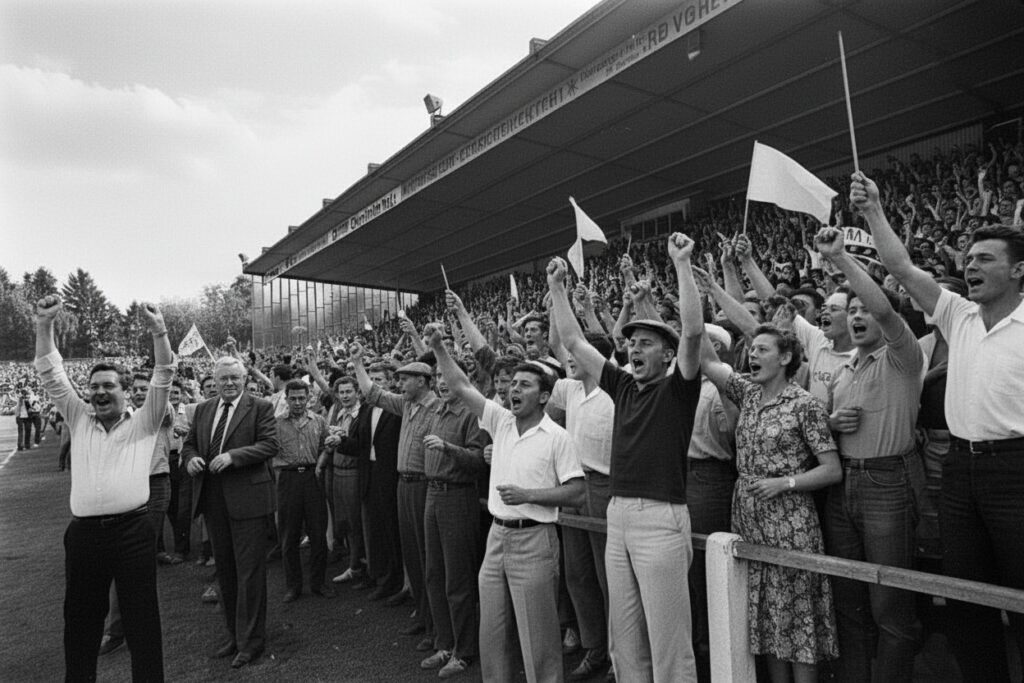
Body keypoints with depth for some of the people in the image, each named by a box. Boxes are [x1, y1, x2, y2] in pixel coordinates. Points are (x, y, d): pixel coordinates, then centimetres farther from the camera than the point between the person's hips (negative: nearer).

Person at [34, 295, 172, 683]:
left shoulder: (143, 423, 4)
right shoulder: (79, 420, 11)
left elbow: (163, 378, -7)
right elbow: (51, 375, 5)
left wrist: (158, 332, -21)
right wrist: (44, 326, -6)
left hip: (132, 530, -2)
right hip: (84, 532, 3)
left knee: (141, 616, 6)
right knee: (80, 617, 15)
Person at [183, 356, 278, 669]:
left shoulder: (260, 407, -4)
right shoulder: (203, 410, 12)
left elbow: (270, 444, -13)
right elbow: (189, 444, 17)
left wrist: (233, 456, -22)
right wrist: (190, 458, -5)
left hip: (247, 498, -6)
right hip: (213, 499, 6)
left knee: (249, 570, 1)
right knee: (224, 569, 16)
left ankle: (251, 641, 15)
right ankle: (234, 634, 31)